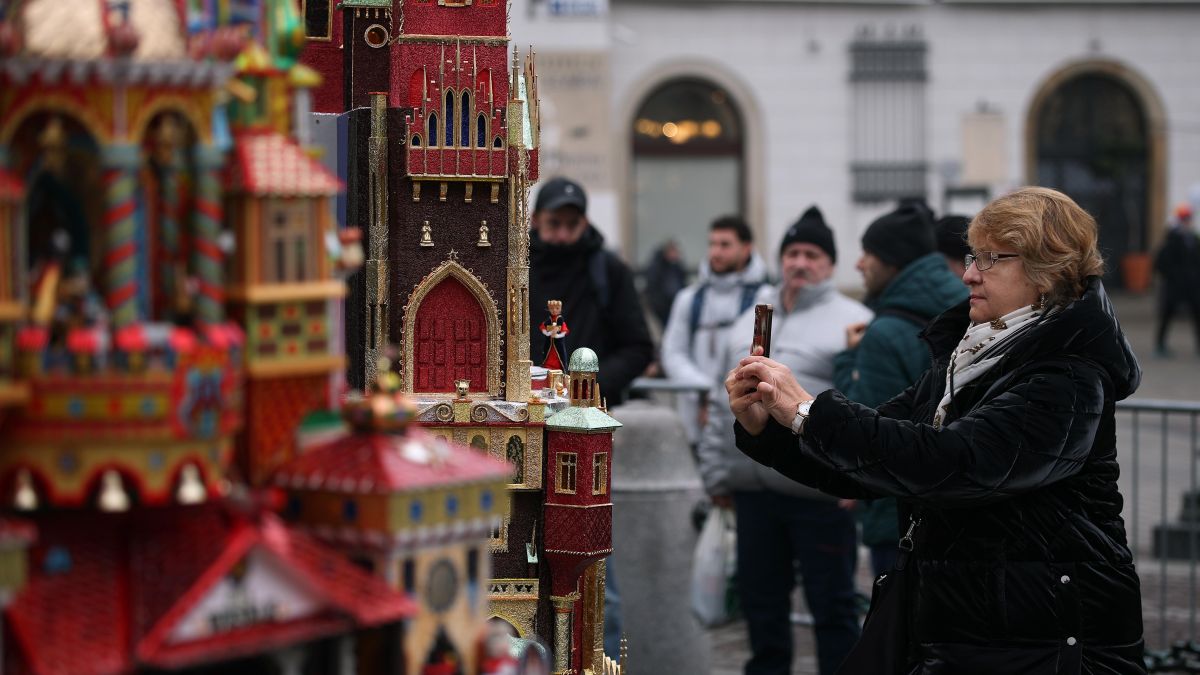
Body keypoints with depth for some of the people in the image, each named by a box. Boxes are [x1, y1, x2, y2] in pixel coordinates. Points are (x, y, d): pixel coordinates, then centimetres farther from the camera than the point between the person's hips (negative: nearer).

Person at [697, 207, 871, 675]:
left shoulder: (852, 323, -4)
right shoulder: (750, 322, 17)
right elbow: (721, 405, 20)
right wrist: (717, 473, 16)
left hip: (820, 494, -6)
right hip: (755, 492, 6)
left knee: (831, 607, 2)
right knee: (761, 602, 15)